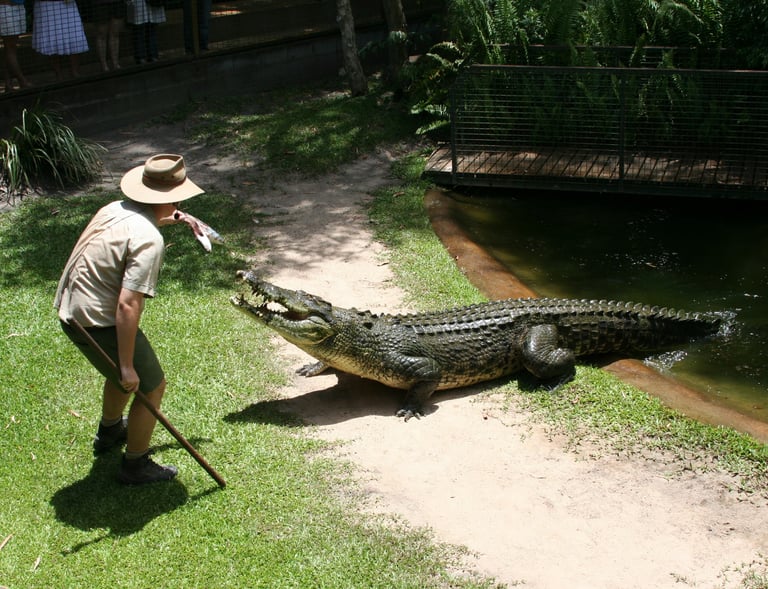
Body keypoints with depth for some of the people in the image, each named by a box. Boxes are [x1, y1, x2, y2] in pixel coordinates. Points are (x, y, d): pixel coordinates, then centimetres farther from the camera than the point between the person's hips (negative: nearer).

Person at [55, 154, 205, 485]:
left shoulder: (116, 209, 2)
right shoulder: (149, 240, -24)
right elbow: (127, 305, -28)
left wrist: (166, 220, 23)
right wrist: (127, 367, -23)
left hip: (68, 310, 10)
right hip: (99, 324, -9)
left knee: (123, 373, 33)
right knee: (152, 385, 9)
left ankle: (109, 432, 56)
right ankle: (135, 466, 21)